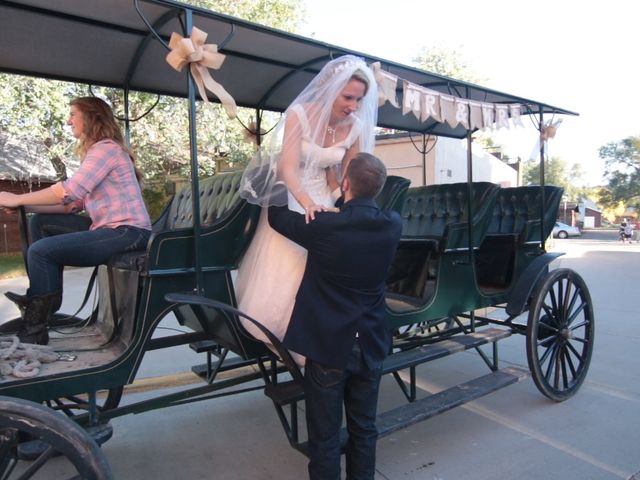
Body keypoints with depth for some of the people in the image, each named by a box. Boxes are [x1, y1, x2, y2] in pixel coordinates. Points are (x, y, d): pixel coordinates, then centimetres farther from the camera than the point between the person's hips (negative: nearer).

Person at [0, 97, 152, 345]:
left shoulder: (107, 148, -8)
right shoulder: (97, 150, 24)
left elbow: (70, 191, -19)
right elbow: (76, 202, 16)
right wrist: (26, 205, 7)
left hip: (127, 232, -10)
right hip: (112, 229, 10)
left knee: (40, 251, -16)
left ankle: (33, 331, -3)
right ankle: (43, 302, 13)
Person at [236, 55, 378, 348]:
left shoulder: (355, 128, -6)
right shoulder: (300, 114, -18)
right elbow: (288, 169, -29)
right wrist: (308, 204, -46)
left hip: (322, 201, 4)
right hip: (288, 199, -3)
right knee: (280, 271, -2)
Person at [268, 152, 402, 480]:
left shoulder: (325, 225, -19)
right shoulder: (393, 225, -6)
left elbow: (276, 217, -3)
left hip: (328, 346, -4)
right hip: (370, 345, 5)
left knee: (325, 437, 11)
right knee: (364, 429, 20)